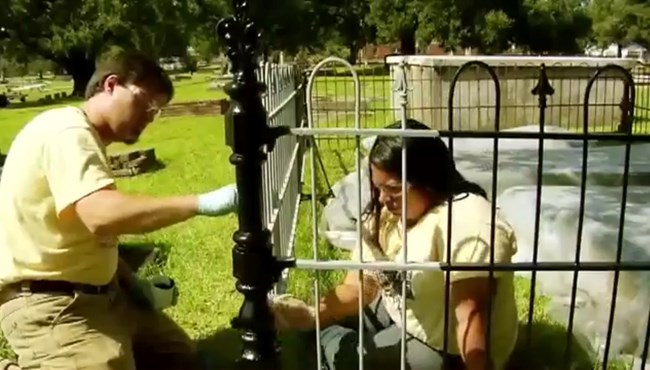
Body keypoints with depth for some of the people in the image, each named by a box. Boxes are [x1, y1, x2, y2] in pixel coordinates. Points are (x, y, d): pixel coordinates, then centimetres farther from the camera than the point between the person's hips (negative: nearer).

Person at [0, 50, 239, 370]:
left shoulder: (86, 139, 16)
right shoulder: (67, 131, -18)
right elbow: (101, 215, -36)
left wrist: (131, 280, 6)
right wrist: (202, 203, -34)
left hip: (99, 292, 10)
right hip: (50, 303, -10)